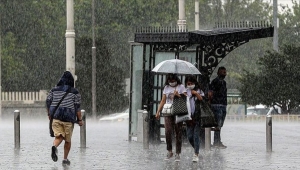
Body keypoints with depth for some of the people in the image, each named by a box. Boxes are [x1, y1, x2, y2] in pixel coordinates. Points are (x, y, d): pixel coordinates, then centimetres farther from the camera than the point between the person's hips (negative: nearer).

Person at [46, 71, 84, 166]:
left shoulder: (54, 90, 8)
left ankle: (54, 147, -37)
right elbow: (77, 107, -3)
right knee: (68, 140, 12)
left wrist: (49, 114, 20)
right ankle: (65, 159, 14)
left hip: (55, 117, 2)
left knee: (59, 136, -4)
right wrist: (79, 120, 2)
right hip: (68, 119, -2)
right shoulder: (75, 92, 0)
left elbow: (48, 102, 7)